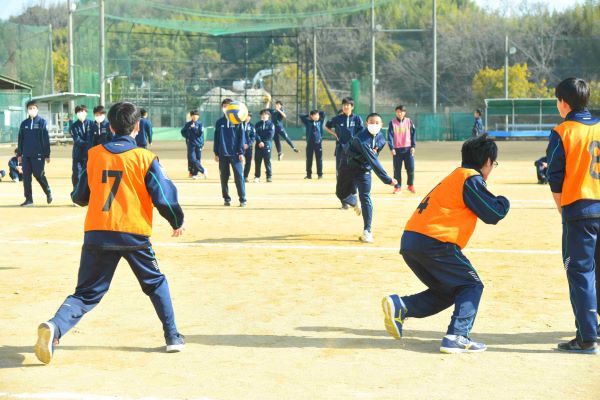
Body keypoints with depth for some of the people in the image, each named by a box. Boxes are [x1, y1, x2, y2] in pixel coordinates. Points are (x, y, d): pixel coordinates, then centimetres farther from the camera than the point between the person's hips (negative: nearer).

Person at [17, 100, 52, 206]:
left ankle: (48, 192, 22)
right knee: (26, 177, 1)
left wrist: (47, 155, -6)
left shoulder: (42, 122, -2)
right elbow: (20, 140, 13)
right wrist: (19, 154, 10)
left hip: (38, 154, -4)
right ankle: (28, 199, 7)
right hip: (26, 155, 4)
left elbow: (46, 139, -3)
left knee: (39, 175, -1)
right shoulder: (24, 124, 10)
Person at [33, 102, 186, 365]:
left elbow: (80, 197, 11)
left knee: (86, 293, 4)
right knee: (156, 283, 21)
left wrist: (78, 197, 34)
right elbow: (163, 196, -3)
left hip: (97, 234, 2)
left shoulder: (95, 154, 5)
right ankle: (172, 336, 20)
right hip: (134, 235, -2)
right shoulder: (145, 158, -3)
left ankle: (55, 327, -22)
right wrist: (177, 222, 13)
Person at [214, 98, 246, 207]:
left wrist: (241, 153, -7)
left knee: (239, 176, -6)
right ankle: (226, 199, 15)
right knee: (224, 178, 6)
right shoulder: (219, 122, 8)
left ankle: (242, 199, -2)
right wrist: (216, 153, 5)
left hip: (235, 154, -3)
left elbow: (241, 137, -1)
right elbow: (216, 138, 10)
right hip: (223, 155, 3)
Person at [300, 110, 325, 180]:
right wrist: (308, 116, 7)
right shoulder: (308, 122, 2)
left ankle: (320, 174, 8)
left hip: (318, 143, 1)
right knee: (309, 159, 4)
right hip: (310, 143, -1)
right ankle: (309, 174, 10)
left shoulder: (320, 121, 6)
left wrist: (317, 112, 13)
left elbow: (323, 113, 12)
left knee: (319, 159, 2)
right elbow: (301, 116, -1)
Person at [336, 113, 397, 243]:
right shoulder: (361, 139, -33)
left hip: (364, 170, 3)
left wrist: (374, 151, -9)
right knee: (341, 194, 13)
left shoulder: (381, 138, -11)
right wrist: (387, 179, -40)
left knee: (365, 198, -11)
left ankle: (367, 231, -6)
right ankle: (354, 202, 50)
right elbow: (373, 161, -38)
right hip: (348, 168, -2)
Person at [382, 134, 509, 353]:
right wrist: (504, 201, 16)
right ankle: (457, 337, -8)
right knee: (472, 285, 5)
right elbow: (494, 213, -5)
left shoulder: (455, 176, 24)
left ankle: (400, 306, 2)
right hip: (434, 243, -9)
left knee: (447, 291, 19)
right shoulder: (471, 179, -4)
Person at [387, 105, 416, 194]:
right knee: (397, 169, 2)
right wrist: (391, 148, -12)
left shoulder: (409, 121, 4)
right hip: (397, 149, 0)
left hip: (408, 149, 0)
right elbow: (390, 136, -3)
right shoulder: (392, 123, 1)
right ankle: (397, 186, 11)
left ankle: (410, 185, 13)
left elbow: (413, 134, 5)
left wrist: (413, 146, -3)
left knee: (410, 168, -3)